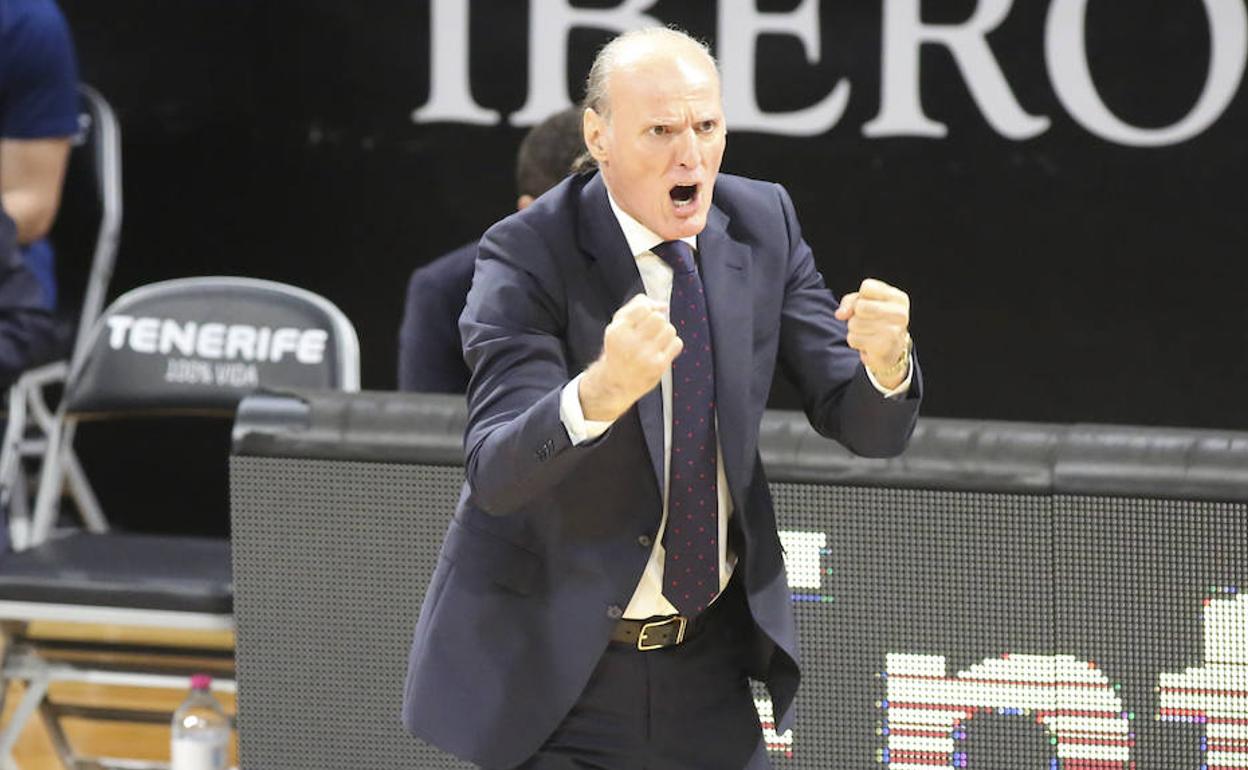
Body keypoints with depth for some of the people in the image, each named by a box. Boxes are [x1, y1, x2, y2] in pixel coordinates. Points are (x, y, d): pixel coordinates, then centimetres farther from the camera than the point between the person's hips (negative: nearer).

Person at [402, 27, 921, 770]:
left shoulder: (763, 222, -2)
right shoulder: (528, 257, -17)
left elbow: (867, 427, -3)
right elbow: (495, 473, -29)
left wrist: (885, 361, -27)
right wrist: (601, 391, -48)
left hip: (707, 665, 5)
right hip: (551, 669, -4)